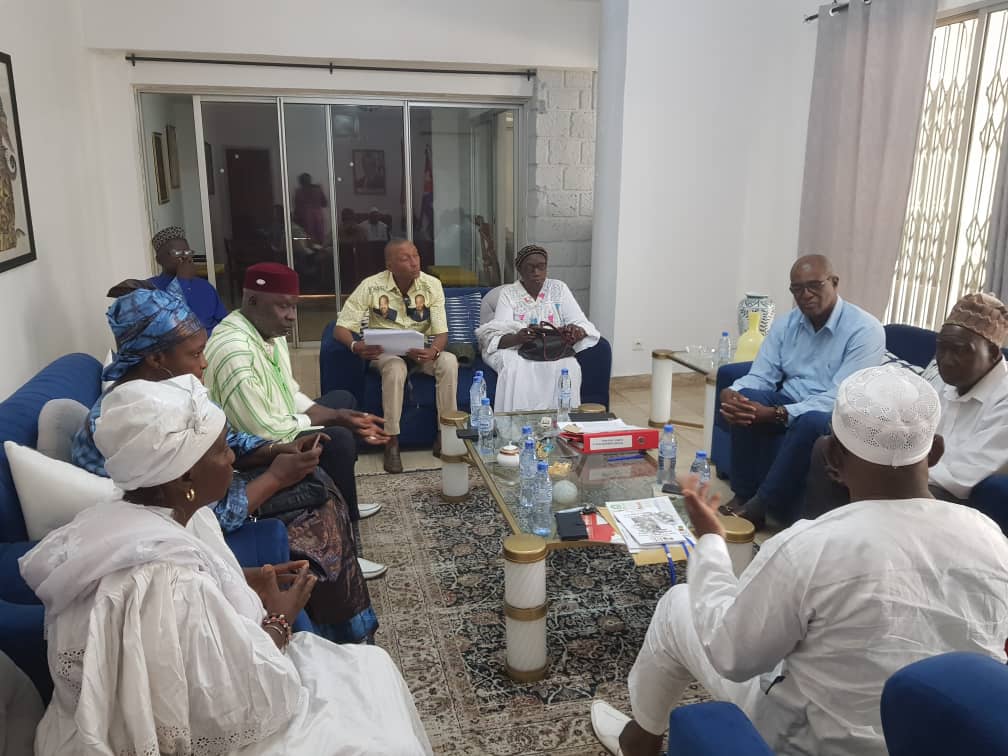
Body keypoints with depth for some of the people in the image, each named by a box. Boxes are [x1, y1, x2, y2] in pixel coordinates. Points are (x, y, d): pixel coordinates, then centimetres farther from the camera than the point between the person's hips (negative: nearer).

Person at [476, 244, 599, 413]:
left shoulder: (559, 288, 6)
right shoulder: (508, 294, 1)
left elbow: (582, 324, -1)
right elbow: (498, 337, -11)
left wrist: (576, 332, -26)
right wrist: (517, 338, -35)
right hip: (517, 350, -1)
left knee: (569, 366, -31)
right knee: (517, 368, -35)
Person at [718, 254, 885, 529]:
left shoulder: (865, 330, -18)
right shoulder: (786, 324, 1)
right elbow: (761, 377, -2)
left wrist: (776, 414, -38)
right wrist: (731, 393, -27)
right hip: (788, 403, 5)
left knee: (812, 422, -38)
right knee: (746, 398, -24)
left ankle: (760, 505, -22)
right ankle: (743, 495, -16)